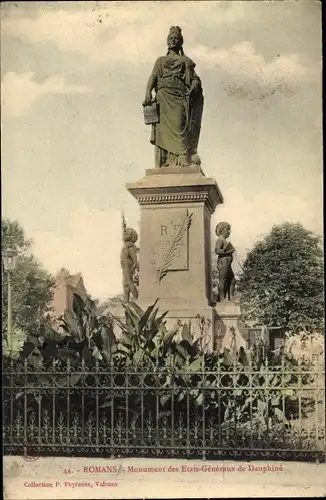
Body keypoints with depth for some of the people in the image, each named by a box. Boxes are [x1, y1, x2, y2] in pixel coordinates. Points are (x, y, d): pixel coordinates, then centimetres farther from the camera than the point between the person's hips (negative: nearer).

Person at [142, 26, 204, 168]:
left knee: (178, 125, -20)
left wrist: (195, 85, -10)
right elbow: (153, 77, 12)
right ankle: (163, 164, -19)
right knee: (164, 127, -12)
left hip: (180, 96, -1)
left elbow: (195, 78, 15)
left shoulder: (186, 60, 28)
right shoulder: (161, 60, 29)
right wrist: (148, 93, -8)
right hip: (164, 94, 1)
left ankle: (184, 160, -34)